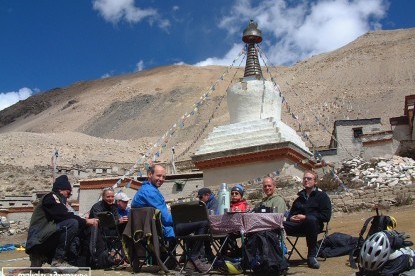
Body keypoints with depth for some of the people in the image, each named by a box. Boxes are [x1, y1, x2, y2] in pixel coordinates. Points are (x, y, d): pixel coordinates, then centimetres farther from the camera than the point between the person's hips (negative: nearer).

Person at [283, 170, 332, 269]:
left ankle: (312, 256, -32)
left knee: (311, 219, -41)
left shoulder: (321, 195, 11)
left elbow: (326, 216, -2)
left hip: (313, 224, -4)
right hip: (297, 224, 4)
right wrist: (291, 218, 2)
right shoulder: (300, 197, 27)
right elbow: (291, 214, 28)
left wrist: (306, 217, -10)